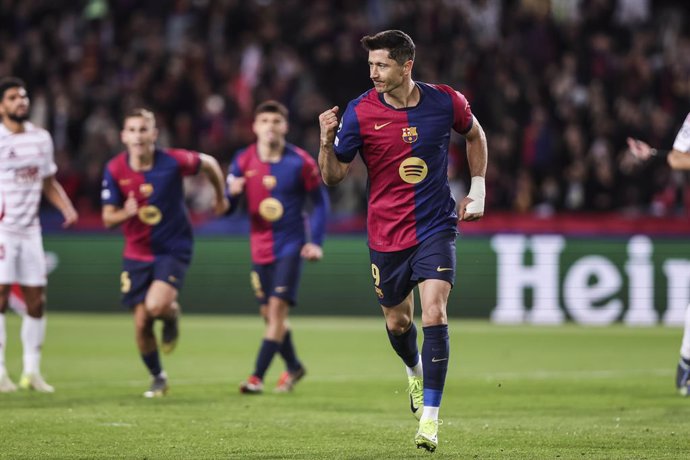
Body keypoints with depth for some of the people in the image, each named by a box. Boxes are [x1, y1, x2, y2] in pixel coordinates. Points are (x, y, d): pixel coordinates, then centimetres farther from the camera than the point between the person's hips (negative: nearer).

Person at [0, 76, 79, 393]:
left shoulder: (41, 138, 10)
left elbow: (48, 182, 19)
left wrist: (67, 207, 4)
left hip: (30, 230, 5)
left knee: (36, 300, 4)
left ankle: (32, 371, 13)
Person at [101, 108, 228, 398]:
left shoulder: (173, 162, -16)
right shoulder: (115, 170, -10)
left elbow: (209, 164, 4)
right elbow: (107, 218, -6)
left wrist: (221, 197, 18)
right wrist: (126, 213, -29)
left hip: (174, 248, -3)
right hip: (136, 252, 3)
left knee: (156, 306, -26)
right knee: (141, 322, 1)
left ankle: (172, 314, 12)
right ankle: (157, 377, 26)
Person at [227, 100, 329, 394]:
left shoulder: (301, 162, -8)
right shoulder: (243, 161, -1)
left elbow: (320, 201, 2)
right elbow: (226, 209, 0)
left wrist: (315, 242, -7)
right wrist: (232, 193, -23)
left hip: (291, 245, -4)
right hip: (260, 247, 4)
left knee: (278, 307, -15)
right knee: (269, 313, 10)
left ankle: (257, 377, -13)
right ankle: (293, 367, 32)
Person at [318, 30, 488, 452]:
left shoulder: (445, 102, -8)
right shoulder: (360, 112, -10)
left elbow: (475, 135, 15)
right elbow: (334, 176, -5)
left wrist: (477, 189, 9)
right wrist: (327, 141, -23)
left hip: (436, 226, -1)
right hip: (386, 234, 1)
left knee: (434, 314, -16)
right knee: (397, 322, 13)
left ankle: (430, 415, -11)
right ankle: (415, 371, 48)